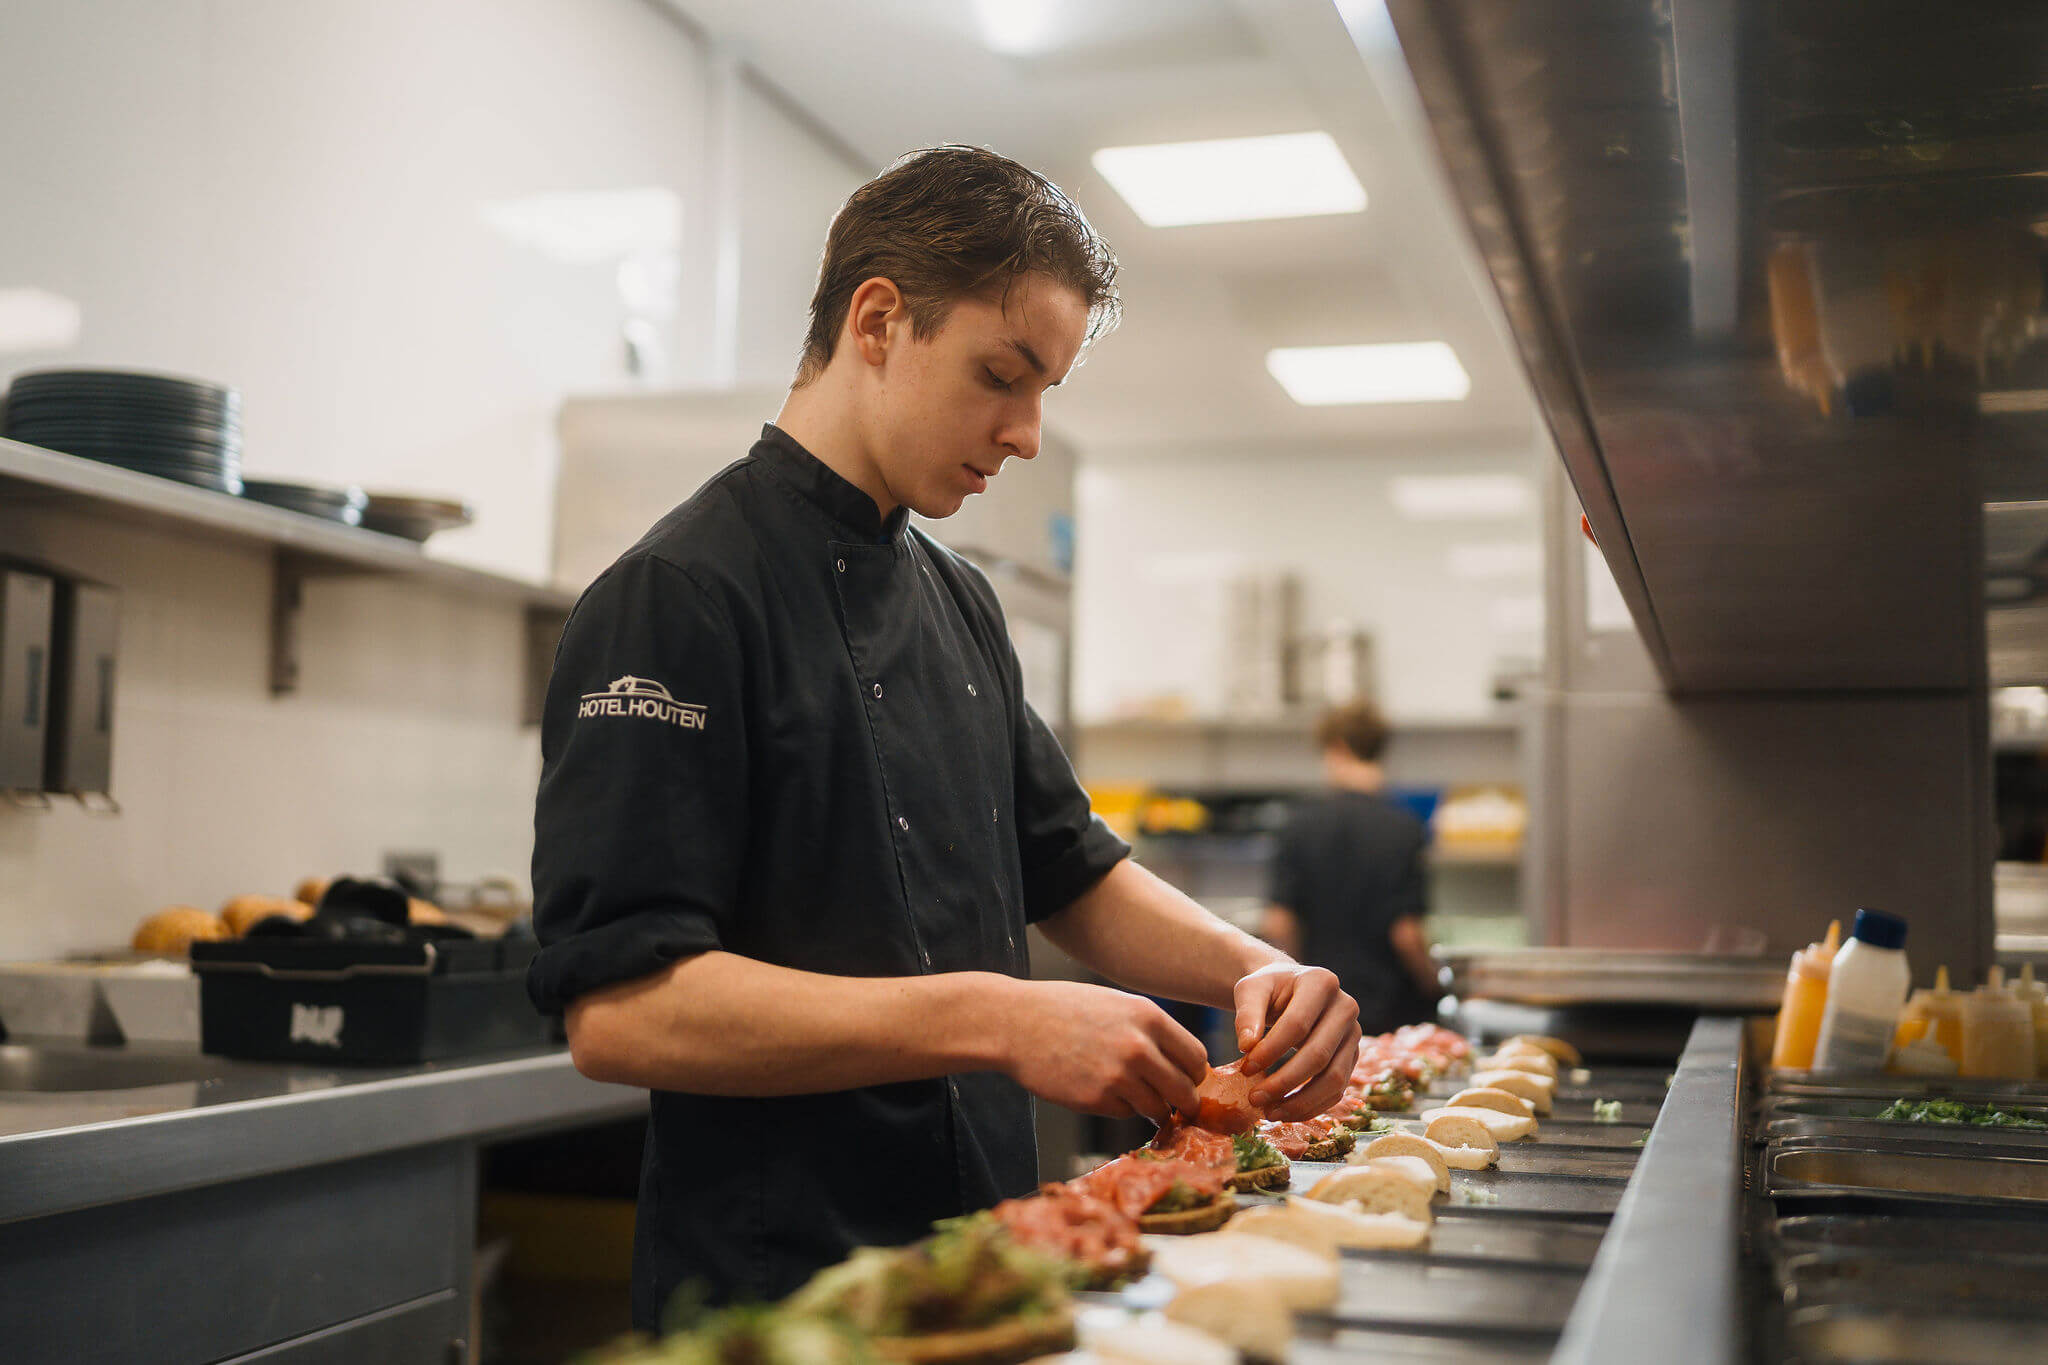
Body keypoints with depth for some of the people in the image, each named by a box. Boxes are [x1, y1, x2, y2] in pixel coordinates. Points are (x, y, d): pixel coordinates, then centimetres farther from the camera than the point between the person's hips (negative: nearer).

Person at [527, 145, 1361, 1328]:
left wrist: (1251, 969, -4)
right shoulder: (678, 597, -17)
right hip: (772, 1302, -8)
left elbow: (1074, 876, 16)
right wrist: (997, 1021, -30)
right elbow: (619, 1007, -25)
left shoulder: (960, 604, 10)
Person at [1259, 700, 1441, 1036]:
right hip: (1392, 1015, -2)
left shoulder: (1301, 823, -2)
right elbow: (1407, 934, -12)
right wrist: (1432, 987, 6)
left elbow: (1276, 925, -5)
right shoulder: (1404, 830, -8)